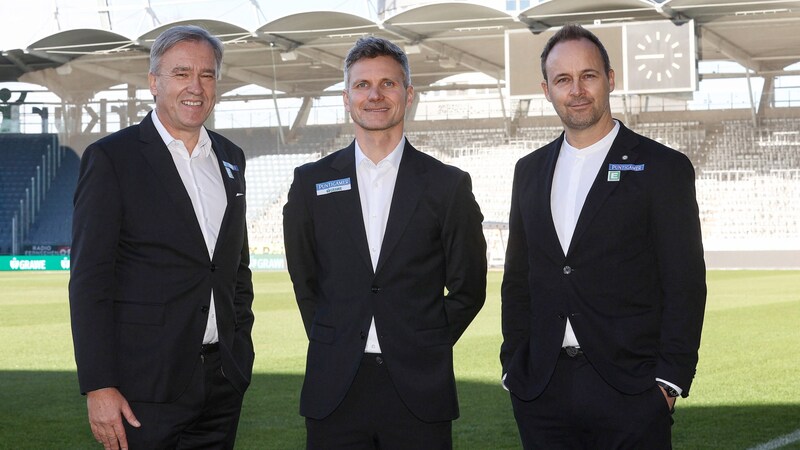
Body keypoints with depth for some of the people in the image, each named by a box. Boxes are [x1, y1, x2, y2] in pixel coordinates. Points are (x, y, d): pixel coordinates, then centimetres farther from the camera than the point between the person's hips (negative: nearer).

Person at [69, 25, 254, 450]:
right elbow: (89, 281, -10)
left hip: (222, 379, 6)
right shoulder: (111, 158, -6)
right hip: (146, 385, -6)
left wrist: (241, 349, 15)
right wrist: (98, 387, -16)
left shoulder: (230, 158, 13)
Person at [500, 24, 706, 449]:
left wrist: (669, 380, -10)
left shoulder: (663, 168, -2)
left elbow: (684, 286, -4)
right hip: (541, 393, 4)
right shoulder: (529, 171, 13)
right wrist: (512, 367, 9)